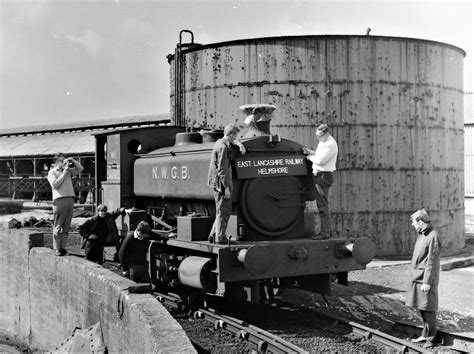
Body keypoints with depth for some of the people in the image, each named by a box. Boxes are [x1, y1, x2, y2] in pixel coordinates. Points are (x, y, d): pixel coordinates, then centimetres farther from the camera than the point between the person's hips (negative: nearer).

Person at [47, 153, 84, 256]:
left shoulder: (68, 171, 22)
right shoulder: (52, 172, 6)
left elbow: (80, 169, 22)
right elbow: (55, 184, -8)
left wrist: (72, 160, 10)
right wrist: (64, 173, -6)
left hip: (70, 199, 5)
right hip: (59, 200, -5)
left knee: (66, 226, 5)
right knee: (57, 226, -4)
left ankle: (63, 247, 8)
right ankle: (57, 248, -1)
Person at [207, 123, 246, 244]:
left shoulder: (220, 142, 11)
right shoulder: (223, 148, -17)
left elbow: (232, 141, 32)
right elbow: (222, 169, -21)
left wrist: (239, 144, 9)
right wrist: (227, 187, -21)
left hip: (218, 184, 10)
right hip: (221, 183, -10)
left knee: (224, 211, 16)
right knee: (223, 212, -3)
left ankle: (213, 235, 19)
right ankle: (220, 238, 2)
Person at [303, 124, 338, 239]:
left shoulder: (331, 144, -17)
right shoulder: (323, 142, 13)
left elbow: (321, 160, -23)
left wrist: (311, 157, -6)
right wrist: (310, 152, 8)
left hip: (323, 176, -10)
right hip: (319, 175, 10)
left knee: (322, 205, -9)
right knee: (322, 204, 15)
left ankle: (325, 232, -6)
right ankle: (326, 230, 22)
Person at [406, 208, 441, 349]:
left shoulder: (433, 237, -18)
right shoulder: (421, 234, 10)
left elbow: (432, 262, -19)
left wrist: (427, 282, -19)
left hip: (427, 277, -9)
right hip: (417, 275, 9)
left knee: (428, 307, -1)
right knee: (420, 306, 14)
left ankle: (431, 337, 11)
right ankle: (425, 334, 26)